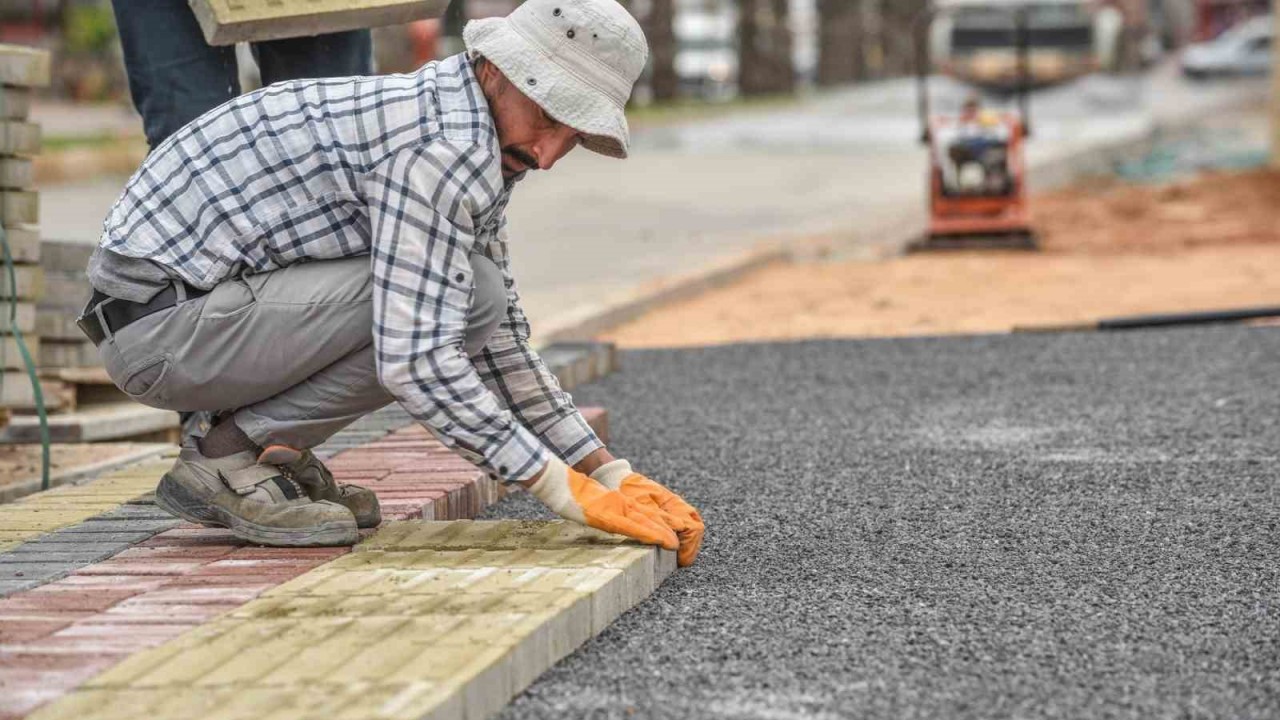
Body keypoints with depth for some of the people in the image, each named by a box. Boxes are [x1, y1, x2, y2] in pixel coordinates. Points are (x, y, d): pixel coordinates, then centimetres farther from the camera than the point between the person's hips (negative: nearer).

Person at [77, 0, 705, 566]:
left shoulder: (469, 144, 11)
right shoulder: (444, 145, -21)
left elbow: (499, 346, 17)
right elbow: (414, 361, -27)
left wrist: (610, 474, 10)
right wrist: (566, 492, -23)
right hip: (160, 327, -10)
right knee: (468, 295, -17)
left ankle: (271, 451, 10)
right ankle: (229, 459, -9)